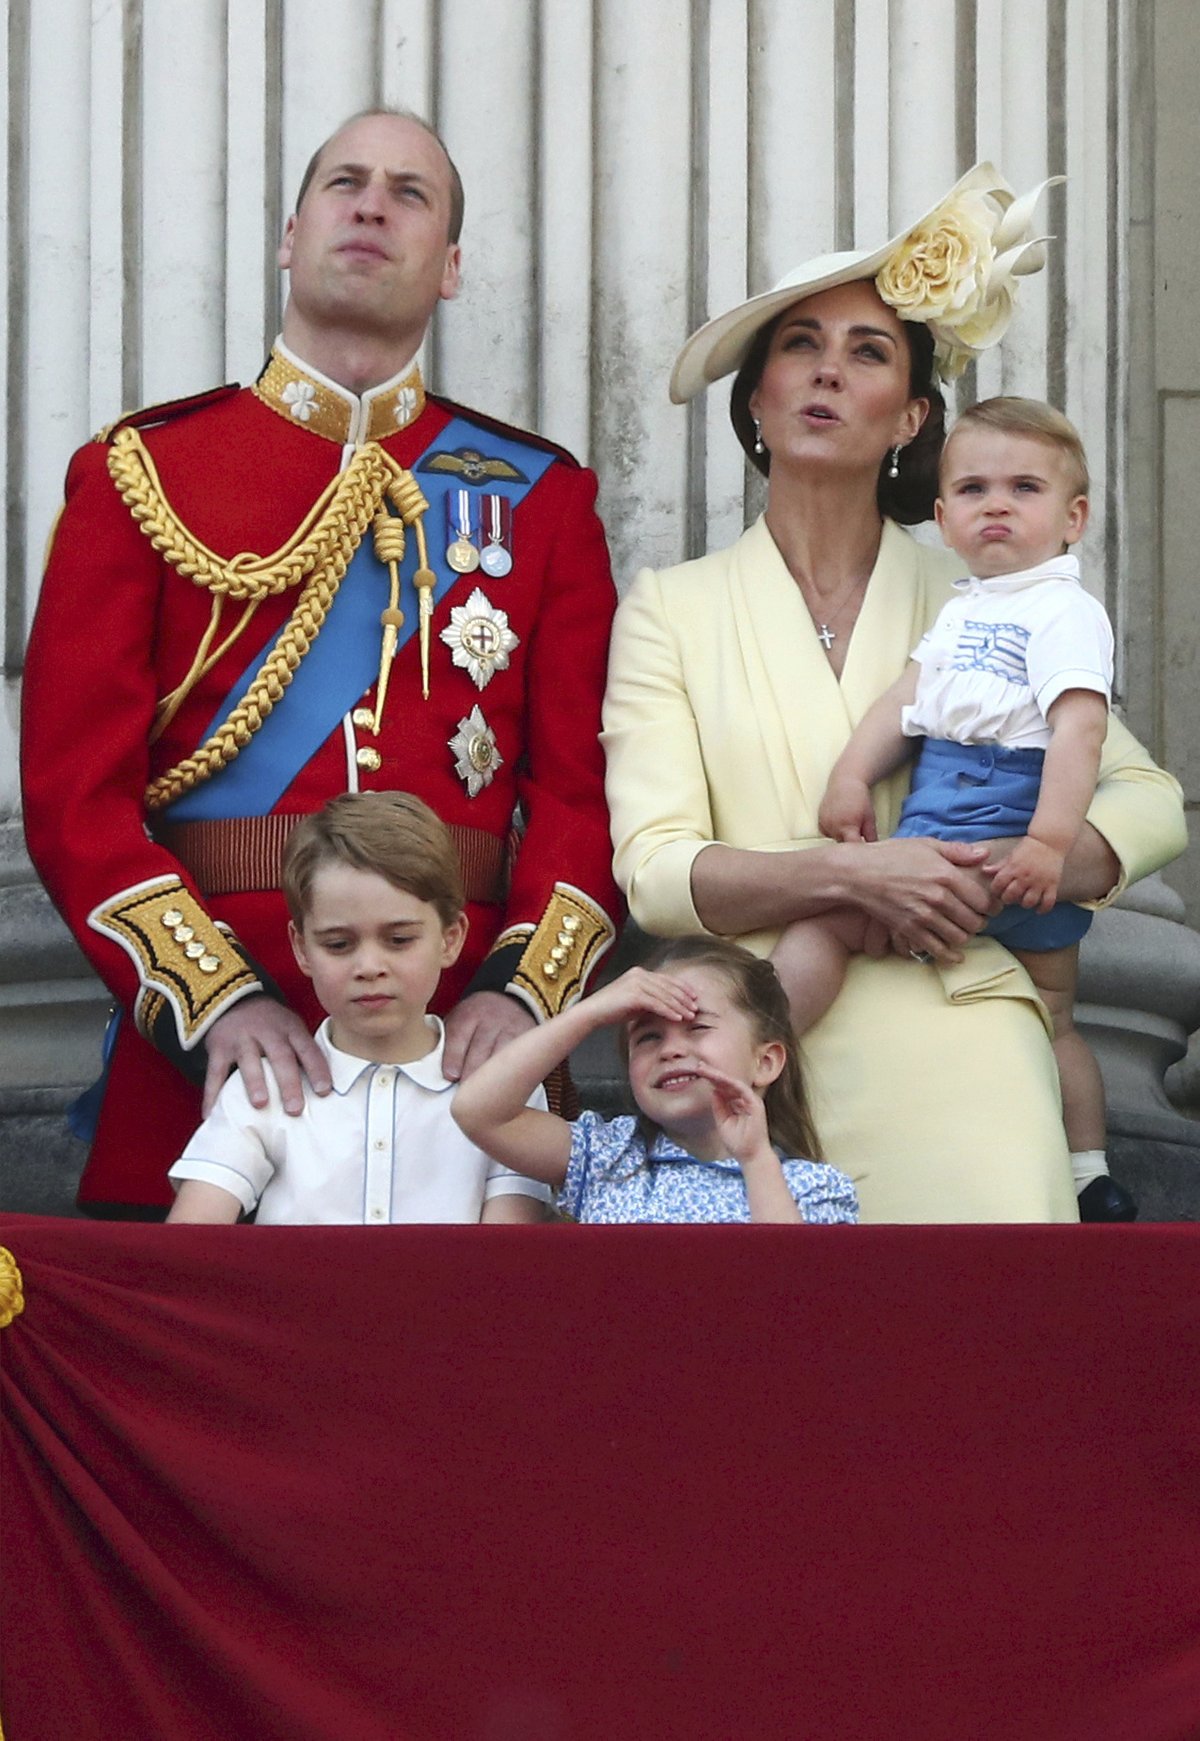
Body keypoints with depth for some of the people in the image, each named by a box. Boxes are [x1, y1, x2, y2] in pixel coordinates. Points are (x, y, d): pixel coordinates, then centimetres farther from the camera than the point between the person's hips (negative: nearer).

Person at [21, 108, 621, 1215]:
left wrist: (527, 989, -14)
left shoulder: (539, 495, 11)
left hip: (459, 1061, 1)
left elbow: (585, 781, 4)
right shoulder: (144, 471, 7)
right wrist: (215, 999, -16)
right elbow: (76, 789, -2)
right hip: (202, 1068, -1)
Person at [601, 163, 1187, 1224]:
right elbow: (654, 869, -2)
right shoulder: (670, 610, 8)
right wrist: (848, 874, -17)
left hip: (958, 1054, 1)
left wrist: (995, 874, -7)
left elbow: (1152, 804, 11)